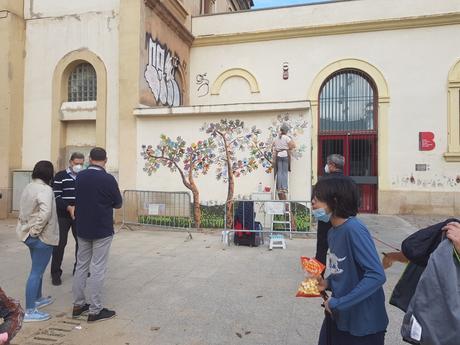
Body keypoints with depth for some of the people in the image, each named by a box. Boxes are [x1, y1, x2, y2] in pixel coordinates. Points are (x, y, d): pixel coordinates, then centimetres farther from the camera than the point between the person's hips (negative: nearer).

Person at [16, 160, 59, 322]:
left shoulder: (28, 187, 8)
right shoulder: (45, 189, -20)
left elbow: (23, 210, 17)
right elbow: (45, 212, -34)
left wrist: (29, 228, 18)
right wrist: (35, 230, -23)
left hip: (30, 235, 10)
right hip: (42, 237, -9)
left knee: (38, 269, 24)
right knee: (36, 272, -2)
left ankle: (38, 299, 40)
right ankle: (30, 311, 6)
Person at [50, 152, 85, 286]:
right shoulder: (60, 176, -4)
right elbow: (56, 197, -10)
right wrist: (68, 207, -24)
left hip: (80, 216, 4)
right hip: (63, 215, -4)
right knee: (60, 243, 0)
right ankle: (55, 273, 12)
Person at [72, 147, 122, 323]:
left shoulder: (79, 177, 0)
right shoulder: (108, 179, -17)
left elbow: (78, 199, 12)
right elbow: (118, 203, -5)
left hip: (82, 229, 6)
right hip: (102, 230, -5)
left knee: (81, 266, 16)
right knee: (97, 269, 1)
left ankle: (78, 305, 25)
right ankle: (95, 310, 8)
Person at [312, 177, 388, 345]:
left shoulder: (354, 229, -23)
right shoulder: (332, 232, 2)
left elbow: (376, 275, -28)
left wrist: (338, 303, -24)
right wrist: (328, 283, -3)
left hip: (362, 323, -7)